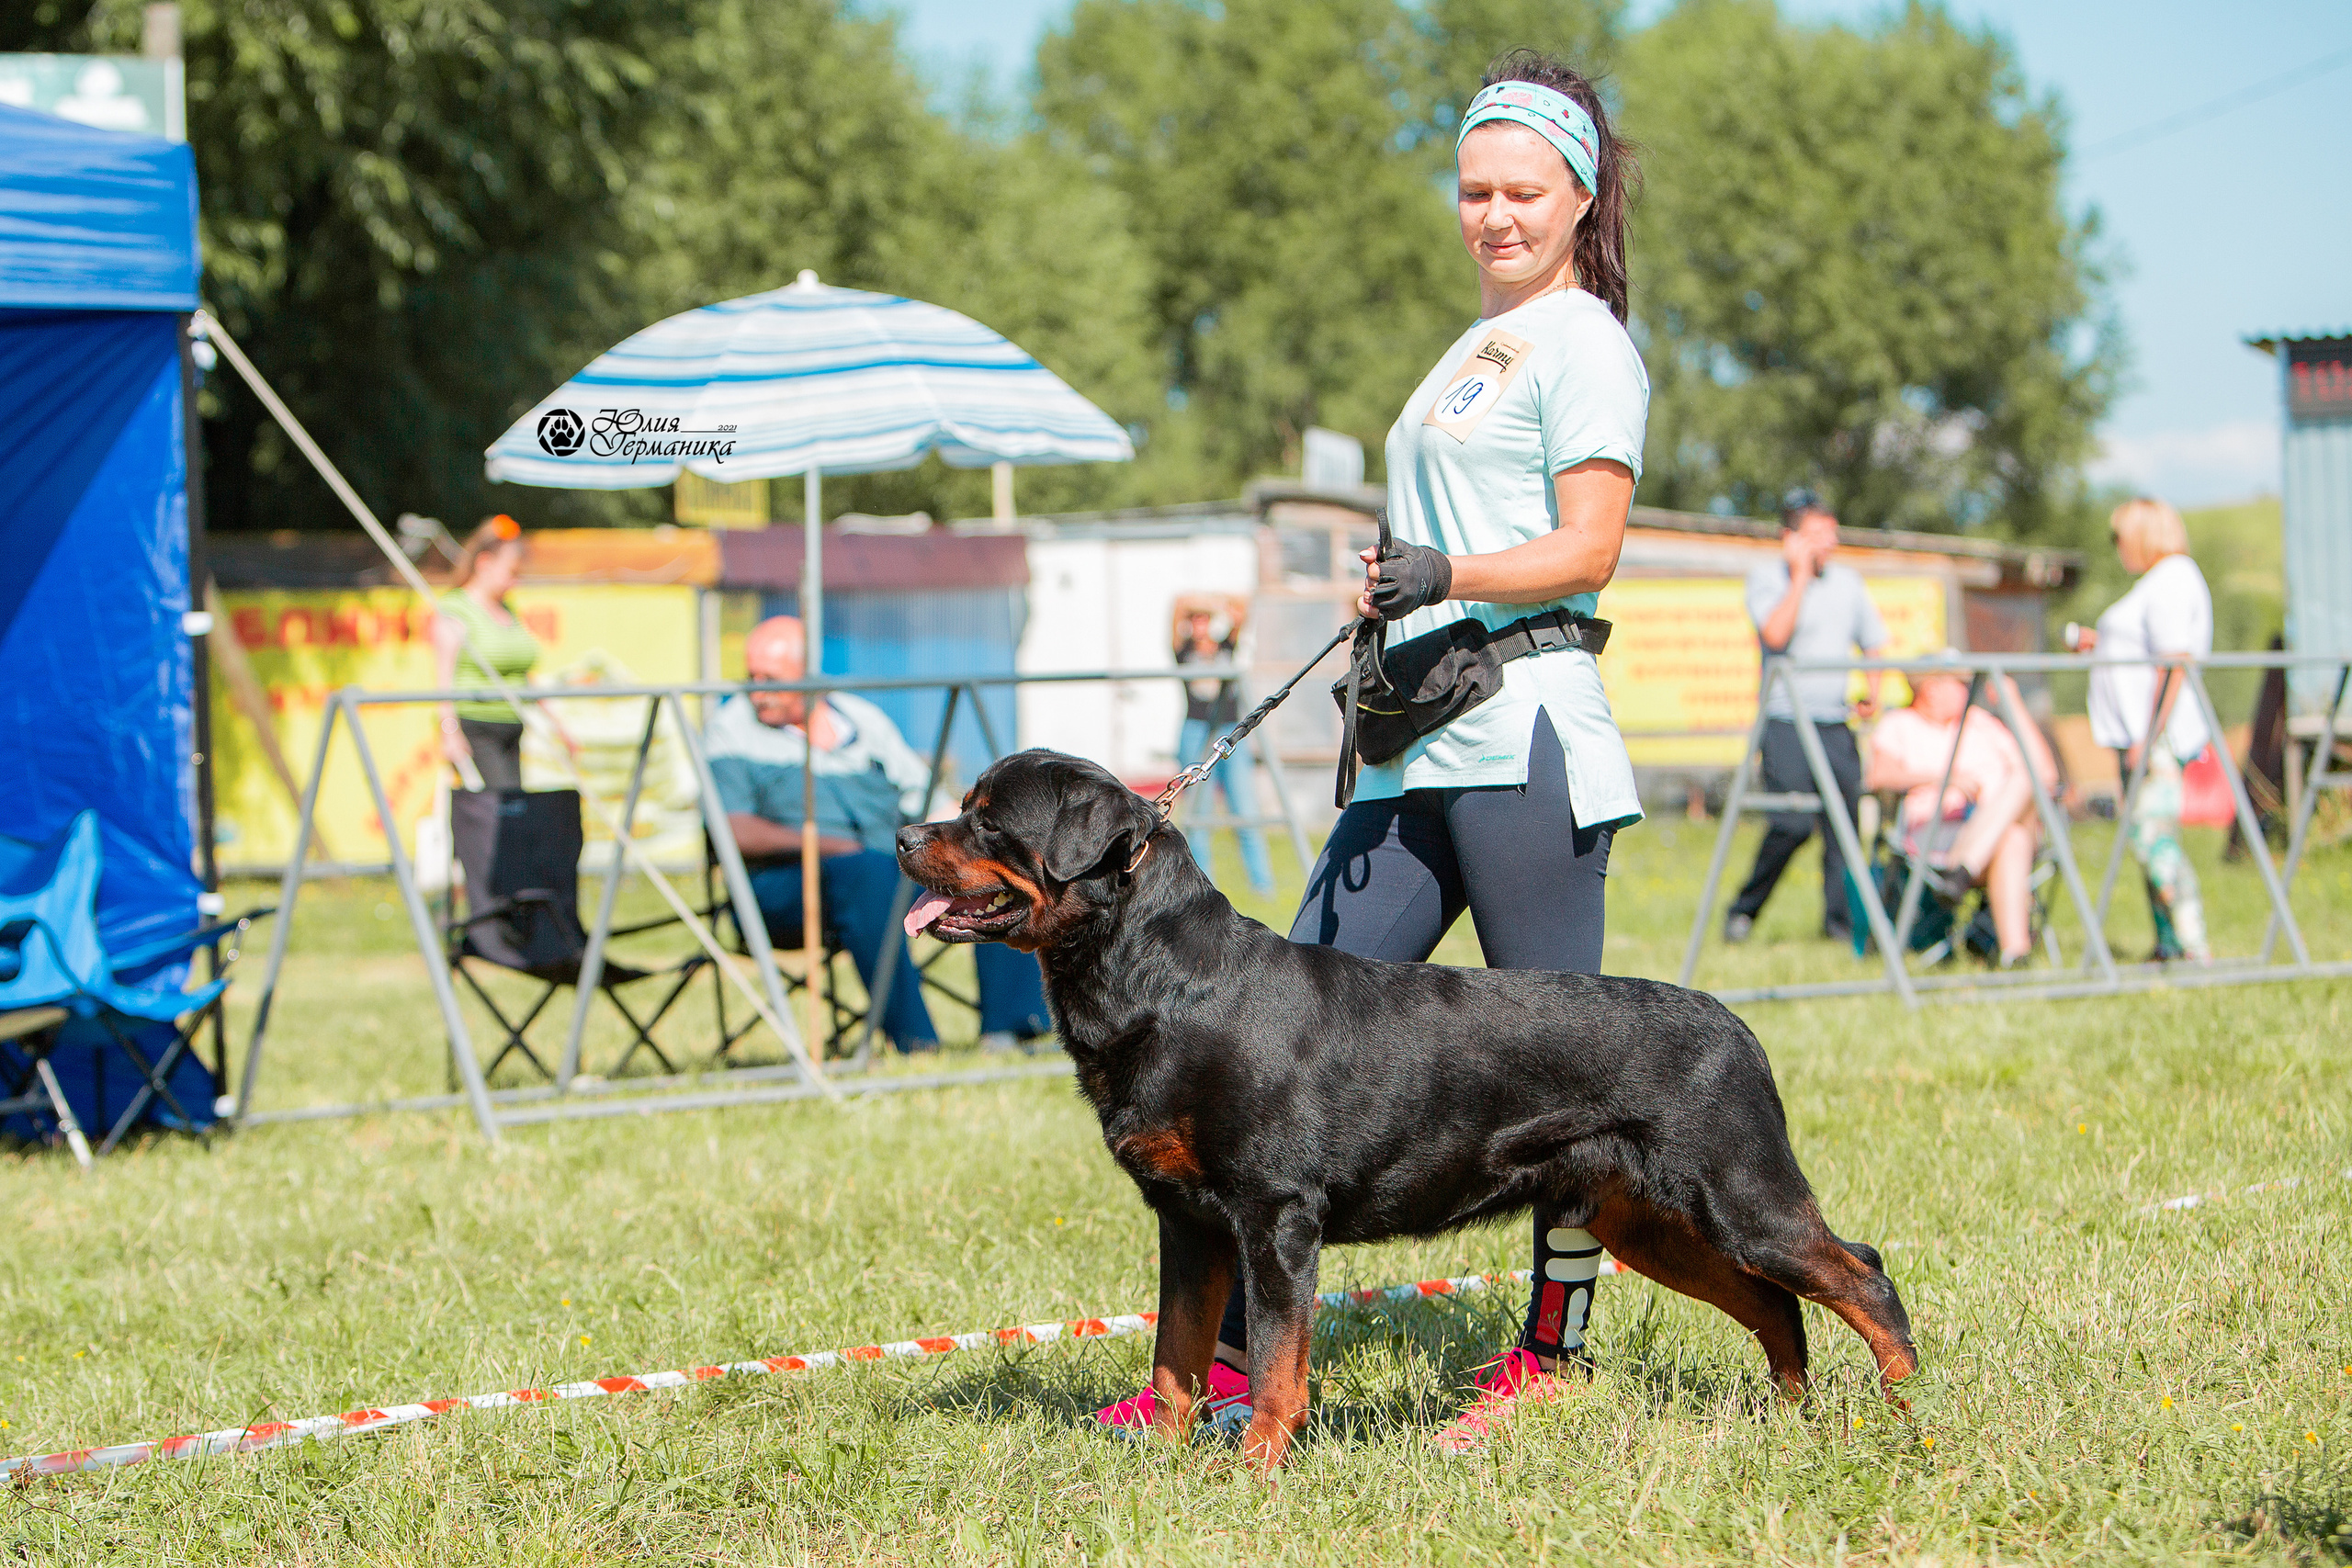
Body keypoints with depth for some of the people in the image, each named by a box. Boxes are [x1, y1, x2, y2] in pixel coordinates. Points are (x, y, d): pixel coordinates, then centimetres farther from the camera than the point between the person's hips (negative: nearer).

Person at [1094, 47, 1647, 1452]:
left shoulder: (1584, 344, -3)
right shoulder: (1479, 348, 25)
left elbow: (1587, 550, -13)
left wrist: (1451, 578, -26)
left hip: (1525, 735, -9)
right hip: (1421, 753, 9)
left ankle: (1557, 1354, 5)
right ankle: (1240, 1354, 0)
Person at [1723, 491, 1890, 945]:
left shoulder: (1847, 582, 15)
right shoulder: (1766, 578, 0)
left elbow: (1874, 644, 24)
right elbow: (1776, 633, -18)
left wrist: (1872, 691, 6)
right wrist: (1800, 576, -12)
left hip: (1836, 723, 5)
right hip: (1786, 722, -5)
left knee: (1845, 819, -2)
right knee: (1792, 823, -15)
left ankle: (1841, 918, 6)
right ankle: (1743, 910, 0)